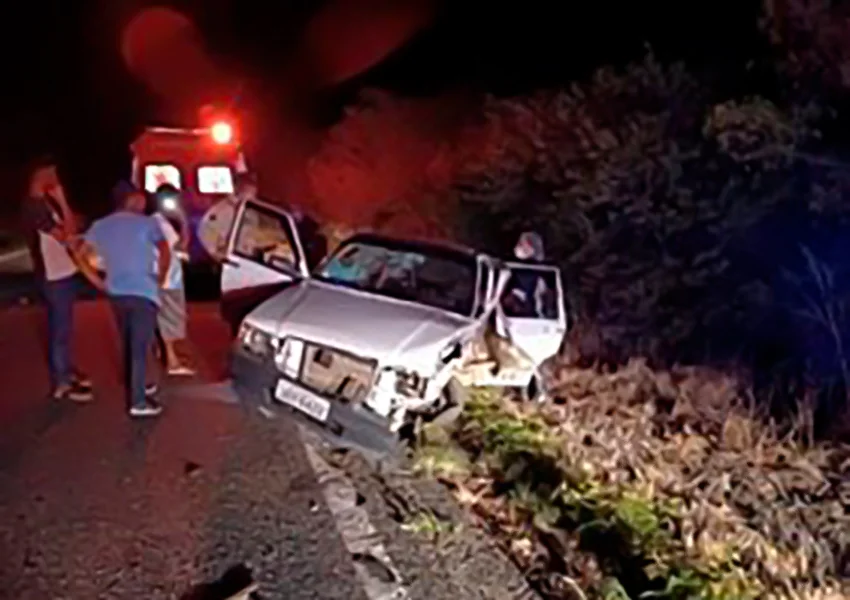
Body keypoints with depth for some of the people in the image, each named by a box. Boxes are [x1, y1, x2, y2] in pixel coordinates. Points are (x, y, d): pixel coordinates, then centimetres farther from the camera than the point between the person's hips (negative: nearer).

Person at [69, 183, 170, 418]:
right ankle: (139, 401, -5)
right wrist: (160, 277, -1)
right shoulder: (147, 223, -4)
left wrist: (98, 281, 10)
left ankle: (137, 387, 35)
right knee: (140, 346, -4)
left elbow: (79, 253, 8)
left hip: (116, 293, 6)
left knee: (129, 344, 20)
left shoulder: (100, 226, 10)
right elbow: (165, 252, -15)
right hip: (143, 292, -5)